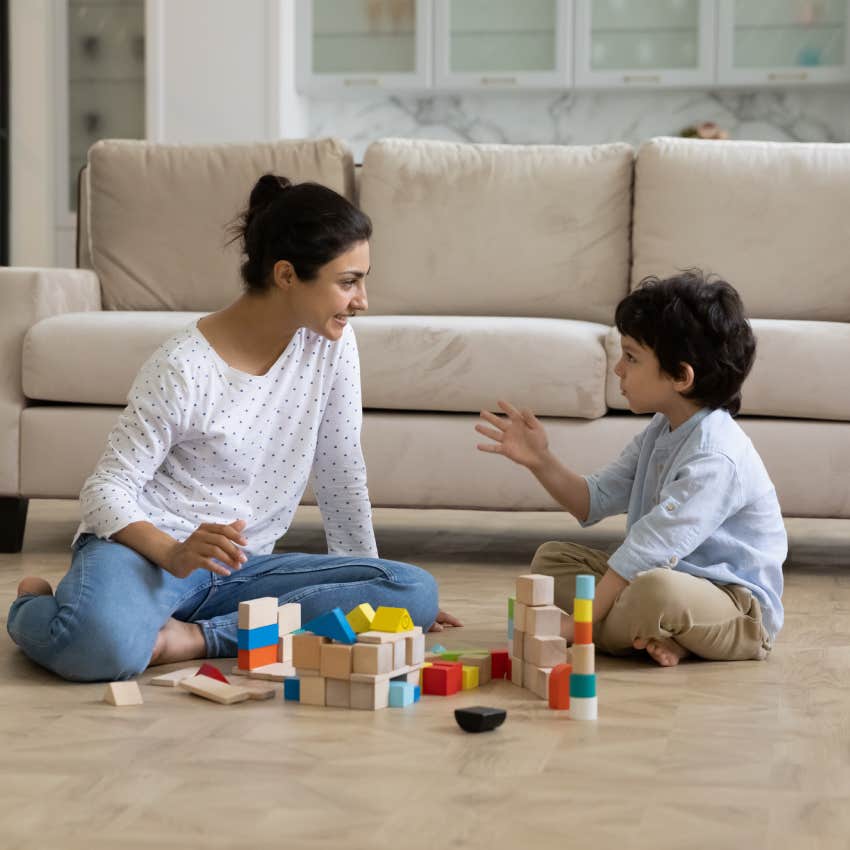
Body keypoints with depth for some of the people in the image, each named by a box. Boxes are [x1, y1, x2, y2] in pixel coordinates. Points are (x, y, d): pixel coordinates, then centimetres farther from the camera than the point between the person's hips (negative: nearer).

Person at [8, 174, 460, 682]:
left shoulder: (331, 345, 0)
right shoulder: (183, 369, -15)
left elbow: (341, 473, 9)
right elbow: (107, 489, -15)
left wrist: (367, 579, 12)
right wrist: (175, 553, -33)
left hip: (240, 568, 6)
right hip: (150, 547, -6)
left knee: (416, 591, -16)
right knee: (105, 647, -40)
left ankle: (199, 637, -18)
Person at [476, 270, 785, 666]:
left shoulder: (716, 458, -25)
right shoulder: (659, 432, 7)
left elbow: (649, 549, -29)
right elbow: (595, 501, 13)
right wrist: (541, 461, -4)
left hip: (740, 613, -10)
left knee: (656, 590, -42)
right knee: (551, 558, 5)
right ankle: (653, 636, -13)